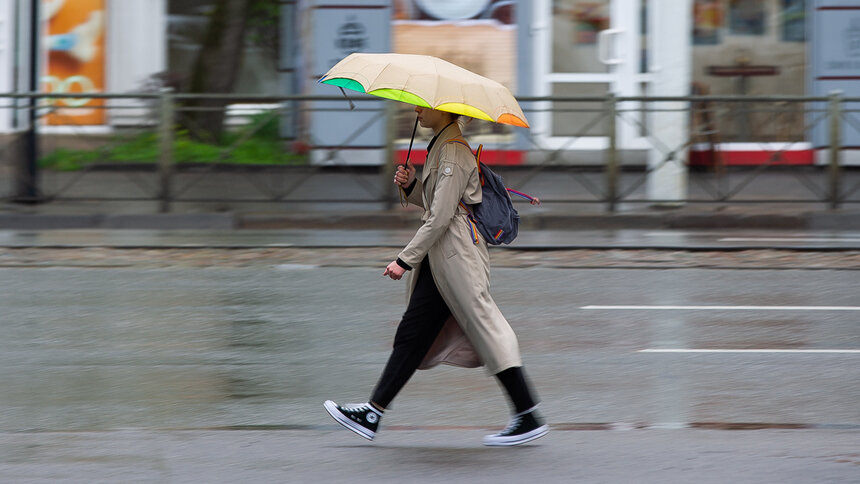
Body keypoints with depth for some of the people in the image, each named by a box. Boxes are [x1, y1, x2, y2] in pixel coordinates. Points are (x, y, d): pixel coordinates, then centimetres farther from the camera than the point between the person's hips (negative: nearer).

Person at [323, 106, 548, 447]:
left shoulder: (454, 153, -15)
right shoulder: (441, 148, 16)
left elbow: (441, 217, -20)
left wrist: (406, 260, -18)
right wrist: (411, 186, 3)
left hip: (456, 254, -10)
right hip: (439, 256, 10)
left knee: (485, 330, -6)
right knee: (412, 334, 8)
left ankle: (528, 418, -2)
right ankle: (372, 413, 8)